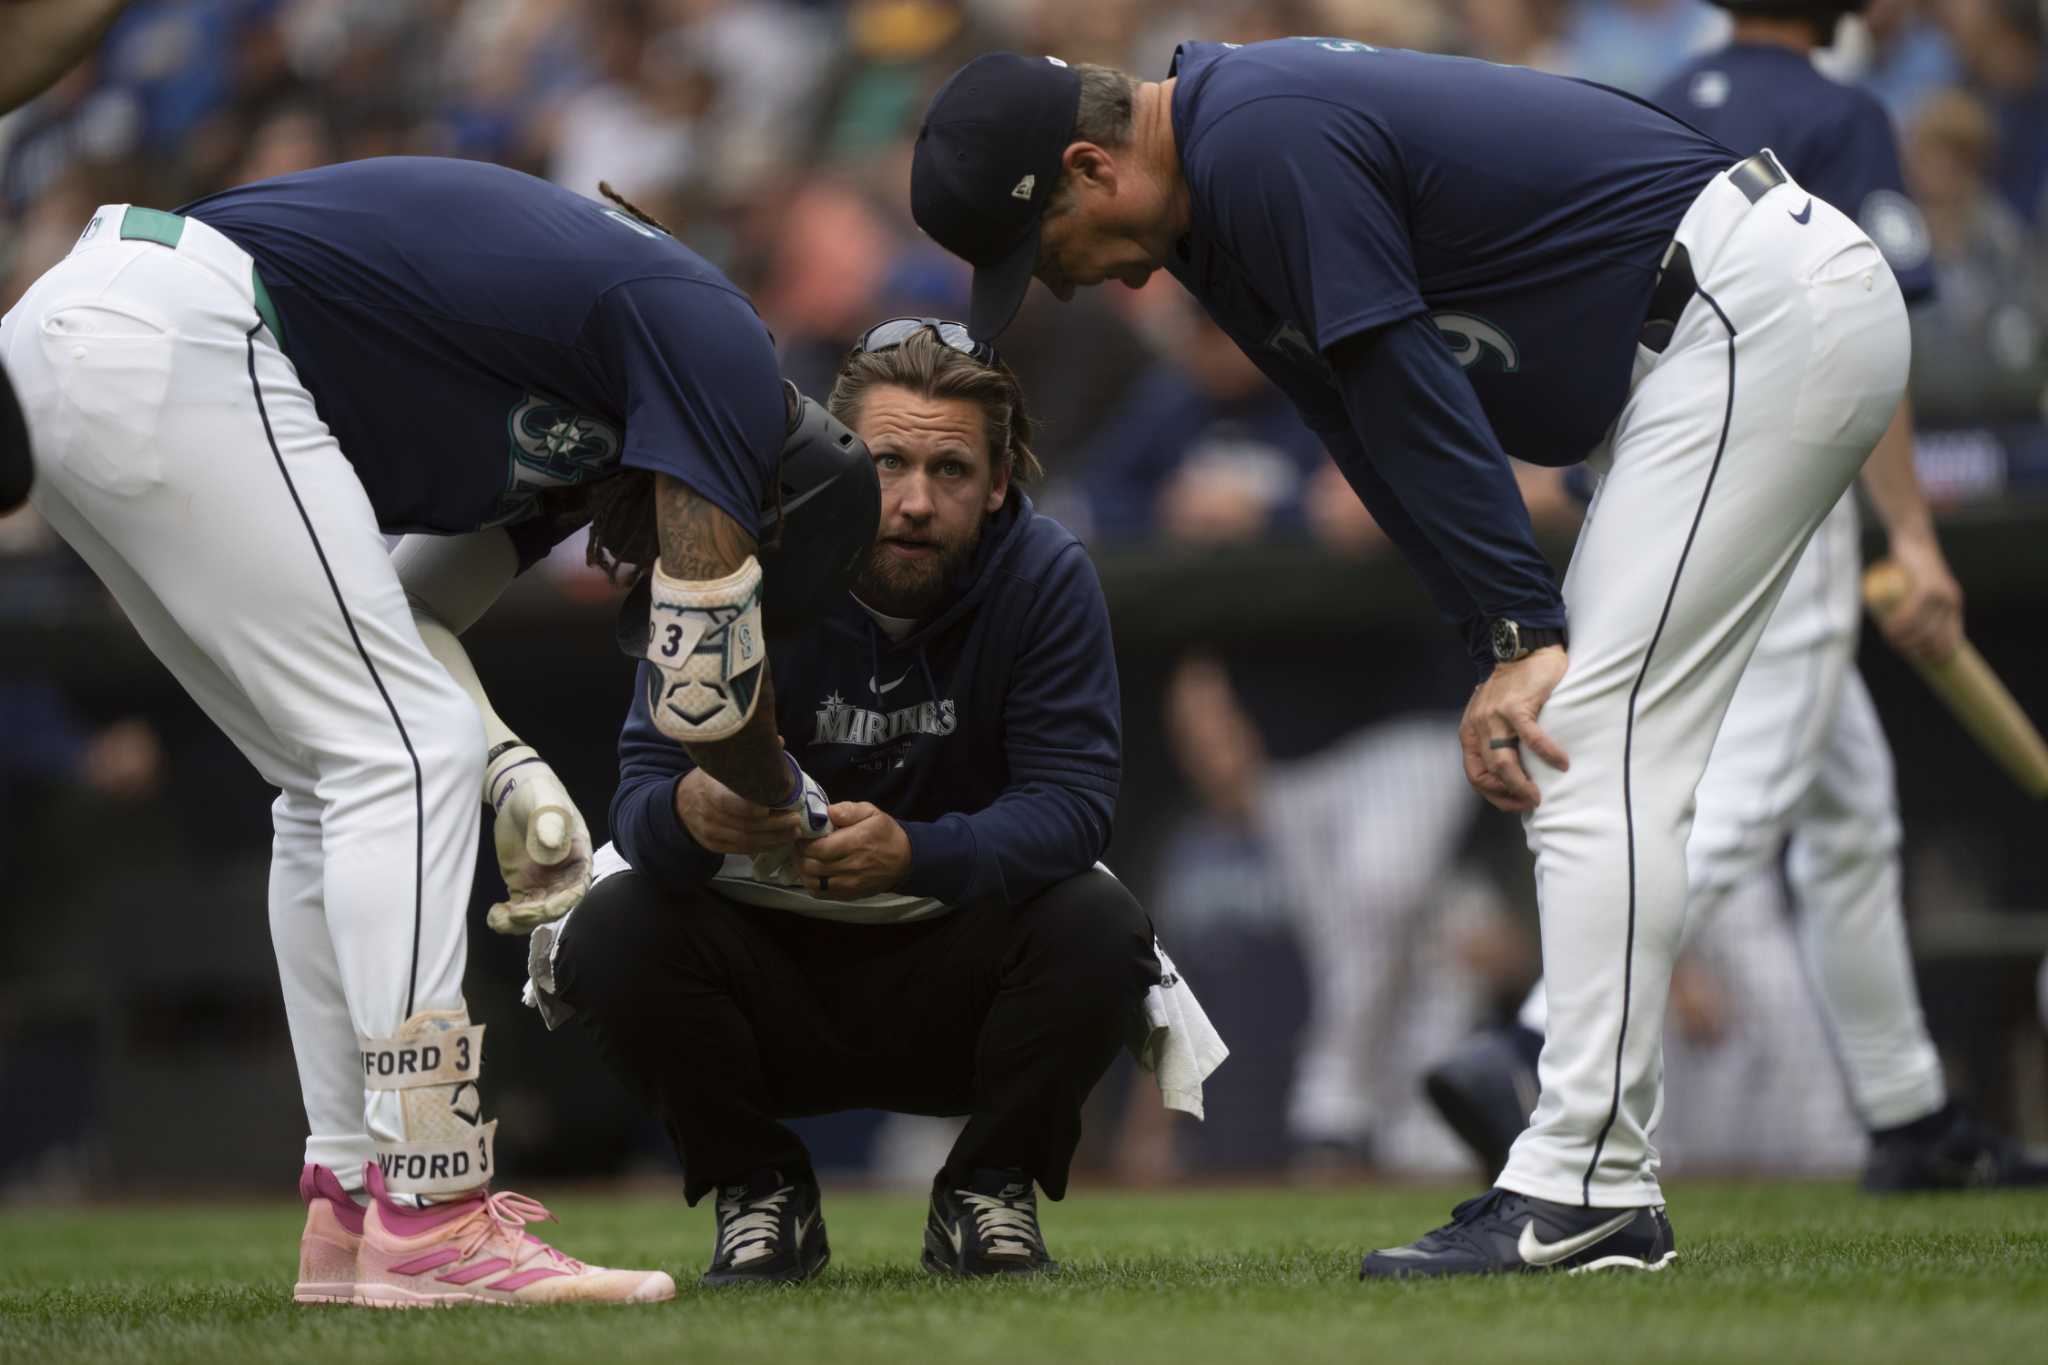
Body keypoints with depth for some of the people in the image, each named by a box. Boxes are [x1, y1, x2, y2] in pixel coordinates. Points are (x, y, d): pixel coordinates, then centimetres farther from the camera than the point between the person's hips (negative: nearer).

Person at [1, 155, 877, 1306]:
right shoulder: (722, 347, -3)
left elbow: (405, 611, 28)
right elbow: (703, 691, -4)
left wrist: (517, 776, 13)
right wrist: (798, 810, 16)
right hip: (169, 349, -10)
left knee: (345, 786, 16)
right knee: (405, 755, -6)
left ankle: (351, 1209, 17)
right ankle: (428, 1230, -8)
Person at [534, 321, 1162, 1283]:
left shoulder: (1047, 579, -13)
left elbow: (1070, 801, -21)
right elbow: (639, 794, -21)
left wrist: (914, 852, -42)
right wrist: (692, 812, -48)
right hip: (771, 969, 0)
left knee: (1098, 928, -29)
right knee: (616, 930, -27)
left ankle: (988, 1191, -1)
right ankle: (761, 1193, -1)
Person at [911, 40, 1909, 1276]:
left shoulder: (1264, 140, -18)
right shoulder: (1214, 201, 12)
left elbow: (1408, 390, -18)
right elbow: (1372, 419, 11)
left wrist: (1523, 633, -15)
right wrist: (1501, 648, 2)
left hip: (1773, 314, -11)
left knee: (1600, 747, -13)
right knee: (1581, 749, 11)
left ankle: (1586, 1191, -16)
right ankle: (1602, 1184, 12)